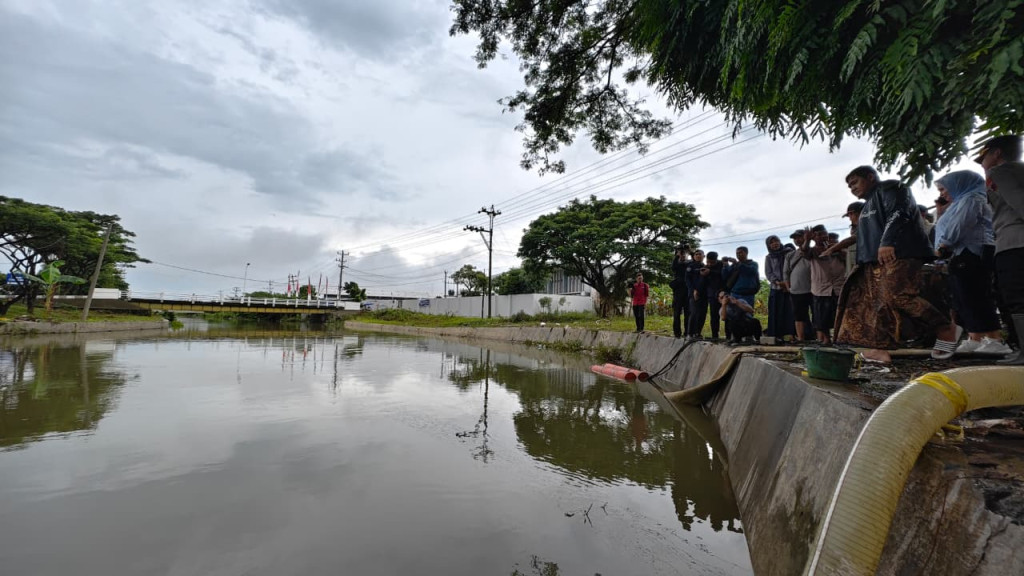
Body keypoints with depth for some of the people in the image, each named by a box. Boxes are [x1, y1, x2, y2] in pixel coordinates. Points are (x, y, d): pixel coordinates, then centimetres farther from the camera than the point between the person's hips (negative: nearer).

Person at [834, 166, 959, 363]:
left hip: (899, 255, -10)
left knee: (896, 295, -22)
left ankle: (946, 329, -6)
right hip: (876, 260, 10)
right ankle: (880, 349, -5)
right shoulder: (869, 204, 31)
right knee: (878, 302, -1)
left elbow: (898, 213, -14)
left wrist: (887, 242, -26)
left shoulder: (890, 188, 4)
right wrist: (862, 263, 23)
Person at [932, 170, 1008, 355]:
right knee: (964, 300, 6)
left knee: (976, 298, -13)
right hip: (962, 256, 10)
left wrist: (942, 246, -12)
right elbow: (947, 227, 27)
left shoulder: (971, 199, -3)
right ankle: (974, 340, 7)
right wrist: (942, 211, 16)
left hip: (972, 254, -10)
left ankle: (995, 341, -14)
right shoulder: (960, 202, 27)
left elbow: (959, 227, -15)